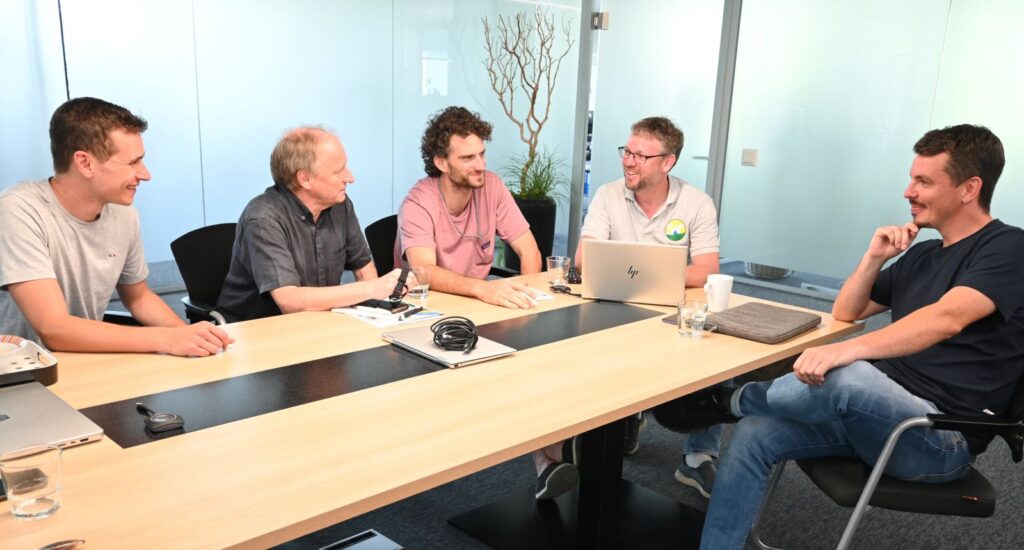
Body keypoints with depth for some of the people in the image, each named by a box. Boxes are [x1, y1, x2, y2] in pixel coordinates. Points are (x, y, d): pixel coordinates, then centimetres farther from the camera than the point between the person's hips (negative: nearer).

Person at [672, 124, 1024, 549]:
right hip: (881, 410, 8)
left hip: (944, 435, -8)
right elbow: (845, 313, 18)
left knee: (849, 377, -37)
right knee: (755, 434, -12)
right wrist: (874, 258, 1)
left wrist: (850, 349, -43)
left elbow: (947, 319, -29)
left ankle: (730, 401, -9)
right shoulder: (921, 254, 17)